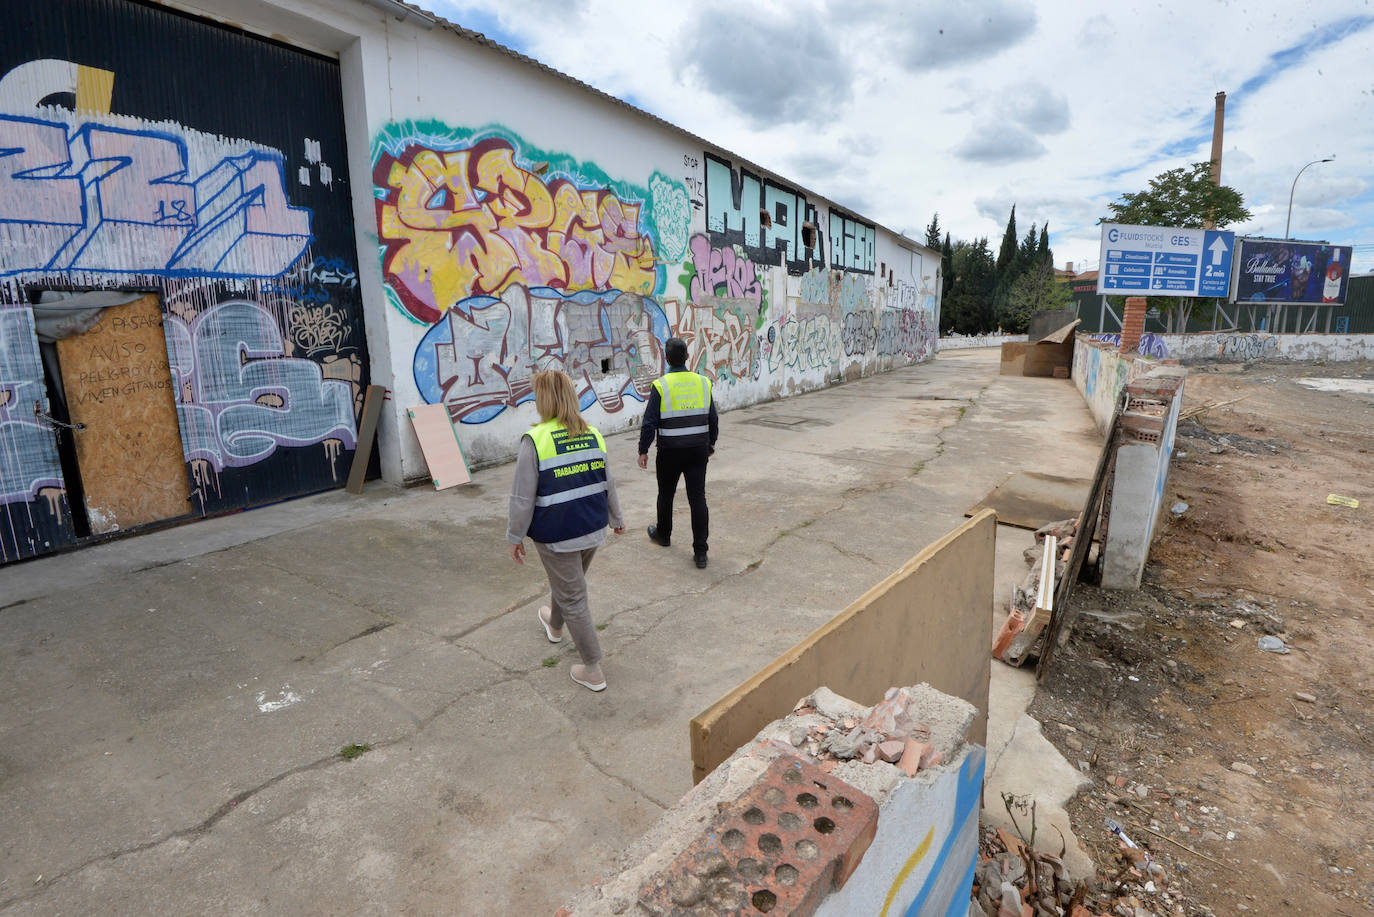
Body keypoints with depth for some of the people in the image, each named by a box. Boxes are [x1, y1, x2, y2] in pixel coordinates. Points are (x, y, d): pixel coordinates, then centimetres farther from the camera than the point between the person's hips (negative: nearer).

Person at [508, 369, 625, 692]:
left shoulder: (535, 439, -18)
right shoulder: (593, 433, -1)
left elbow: (523, 498, -14)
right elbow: (608, 483, 9)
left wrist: (516, 536, -1)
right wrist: (616, 518, 23)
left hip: (557, 534, -6)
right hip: (594, 530, 6)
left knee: (572, 598, 8)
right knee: (566, 582, 30)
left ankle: (593, 670, 18)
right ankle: (554, 623, 58)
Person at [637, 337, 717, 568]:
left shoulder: (661, 386, -11)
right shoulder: (703, 382, 1)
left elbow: (649, 423, -10)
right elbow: (713, 419, 9)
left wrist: (643, 450, 1)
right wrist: (711, 444, 24)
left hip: (670, 452, -3)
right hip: (699, 450, 3)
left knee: (666, 494, 18)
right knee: (698, 497, 4)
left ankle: (663, 534, 40)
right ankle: (700, 552, 3)